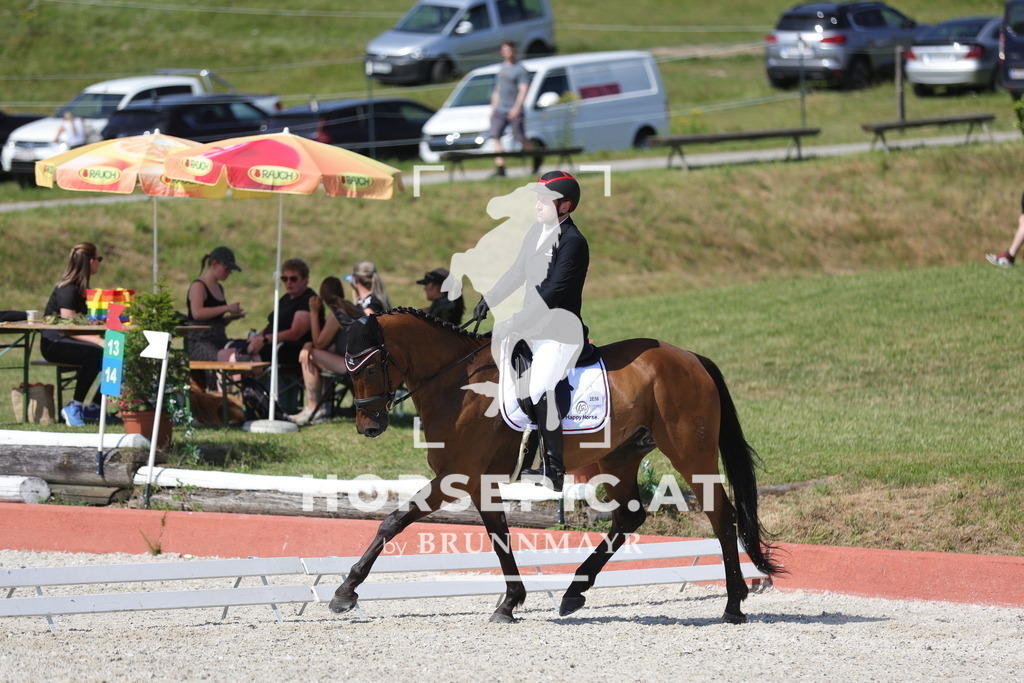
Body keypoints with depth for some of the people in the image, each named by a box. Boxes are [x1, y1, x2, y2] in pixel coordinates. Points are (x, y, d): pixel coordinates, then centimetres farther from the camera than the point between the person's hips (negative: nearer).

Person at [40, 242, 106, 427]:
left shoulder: (80, 287, 15)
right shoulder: (67, 290, -15)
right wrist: (97, 341, -31)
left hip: (71, 341, 9)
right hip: (54, 344, -9)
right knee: (95, 353, -35)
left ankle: (95, 407, -3)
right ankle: (74, 407, -27)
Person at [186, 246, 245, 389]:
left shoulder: (220, 288, 23)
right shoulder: (198, 286, -1)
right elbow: (197, 313, -18)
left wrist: (231, 317, 10)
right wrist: (226, 308, -15)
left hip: (219, 340, 7)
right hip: (199, 341, -7)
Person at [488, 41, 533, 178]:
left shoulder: (520, 70, -5)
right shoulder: (501, 69, 16)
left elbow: (523, 91, -13)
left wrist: (517, 108, -24)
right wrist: (493, 108, 19)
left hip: (514, 112, -6)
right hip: (499, 110, 6)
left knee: (521, 139, 0)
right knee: (495, 137, -9)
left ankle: (536, 159, 25)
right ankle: (500, 168, -10)